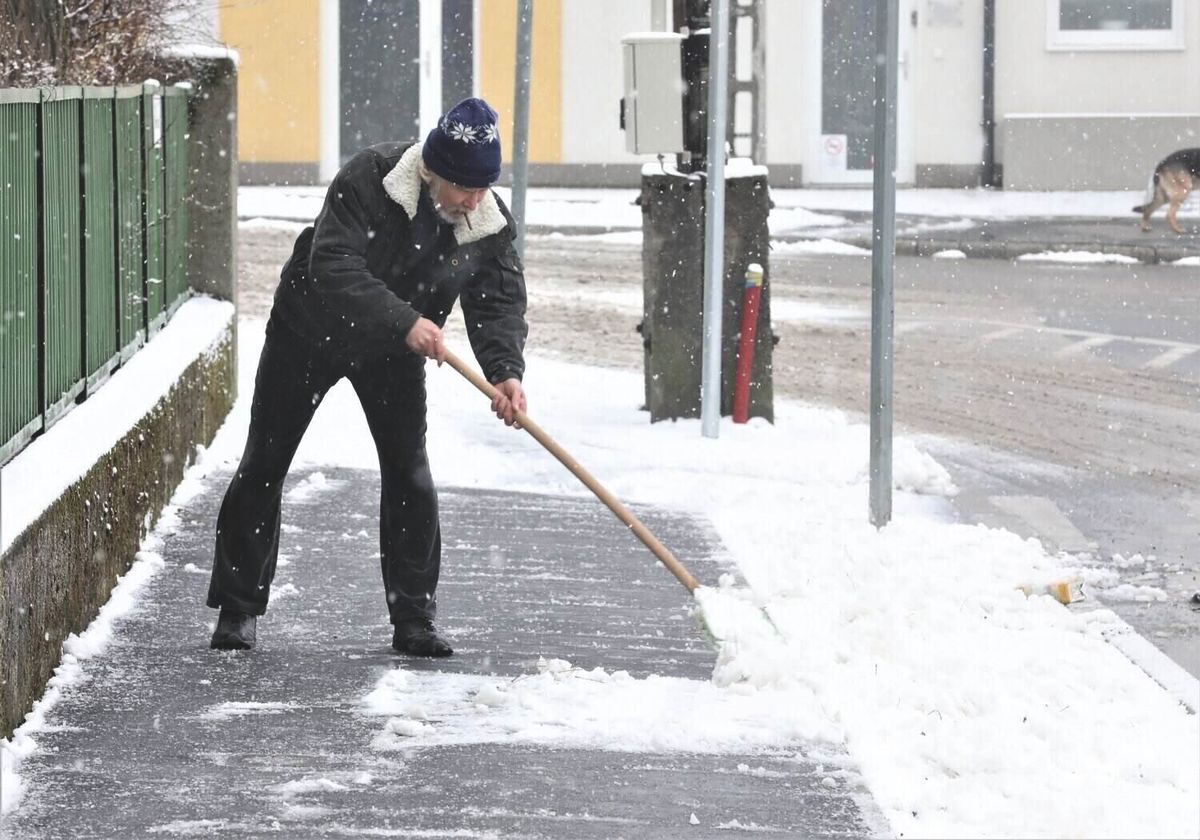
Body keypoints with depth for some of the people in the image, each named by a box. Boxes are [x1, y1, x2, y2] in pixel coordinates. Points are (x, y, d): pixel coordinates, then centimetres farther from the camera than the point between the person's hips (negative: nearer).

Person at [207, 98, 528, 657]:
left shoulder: (490, 224, -16)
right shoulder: (368, 180, -31)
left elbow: (501, 301, -17)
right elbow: (333, 266, -38)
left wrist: (505, 370, -36)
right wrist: (404, 321, -46)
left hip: (392, 353, 3)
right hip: (311, 331, -3)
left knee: (408, 473, -4)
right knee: (264, 465, 0)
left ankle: (413, 619, 4)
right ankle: (238, 608, 9)